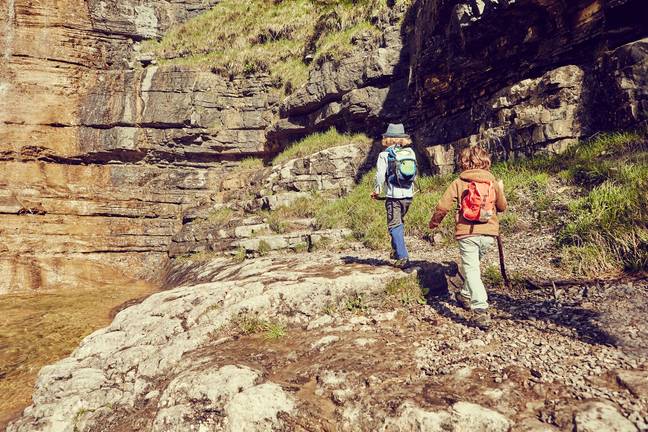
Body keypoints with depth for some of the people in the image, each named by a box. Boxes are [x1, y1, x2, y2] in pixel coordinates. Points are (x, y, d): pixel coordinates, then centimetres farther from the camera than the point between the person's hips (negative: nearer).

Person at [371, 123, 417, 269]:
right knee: (400, 222, 22)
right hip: (408, 194, 5)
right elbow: (414, 174, 10)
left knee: (394, 225, 2)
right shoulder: (410, 152, 6)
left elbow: (380, 175, -8)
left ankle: (403, 257, -3)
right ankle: (396, 251, 32)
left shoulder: (384, 155, -7)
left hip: (393, 195, -5)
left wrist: (376, 191, 8)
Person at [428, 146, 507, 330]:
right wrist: (500, 190, 40)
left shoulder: (458, 183, 0)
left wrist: (434, 222, 13)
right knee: (473, 265, 25)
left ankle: (481, 310, -16)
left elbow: (443, 207, -4)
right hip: (489, 233, 4)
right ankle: (466, 296, 39)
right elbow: (502, 207, 22)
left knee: (471, 270, -4)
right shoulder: (493, 183, 9)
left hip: (467, 233, -4)